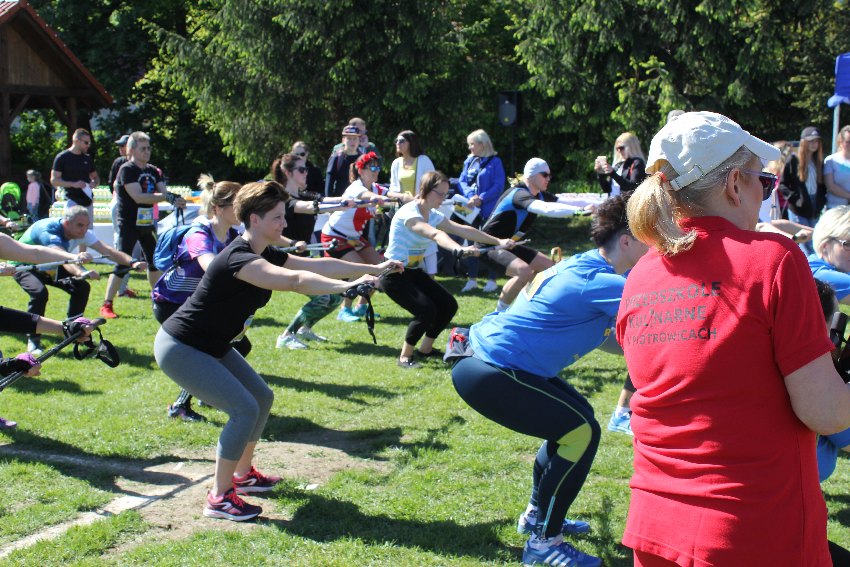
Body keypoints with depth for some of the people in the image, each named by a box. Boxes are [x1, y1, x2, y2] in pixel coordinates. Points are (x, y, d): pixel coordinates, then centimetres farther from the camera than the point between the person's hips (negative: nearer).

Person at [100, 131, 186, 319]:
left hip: (147, 222, 8)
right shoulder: (127, 169, -13)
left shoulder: (153, 170, 10)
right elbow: (138, 197, -24)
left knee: (155, 261, 16)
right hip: (129, 224, -8)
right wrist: (168, 197, -27)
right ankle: (107, 305, -9)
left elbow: (163, 192, 1)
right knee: (123, 264, -12)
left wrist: (176, 199, -22)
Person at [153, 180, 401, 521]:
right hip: (180, 349, -11)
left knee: (262, 398, 14)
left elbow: (319, 265, 5)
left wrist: (373, 269, 3)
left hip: (212, 347, 11)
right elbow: (295, 280, -42)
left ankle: (243, 474, 30)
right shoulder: (239, 258, -27)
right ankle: (219, 499, -6)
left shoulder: (265, 256, 3)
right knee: (244, 408, -16)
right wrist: (347, 287, -48)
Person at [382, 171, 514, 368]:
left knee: (448, 306, -1)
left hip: (415, 272, 9)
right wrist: (459, 249, -58)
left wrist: (498, 241, -4)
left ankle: (425, 349, 20)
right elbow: (435, 234, -42)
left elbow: (463, 230, 1)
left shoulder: (433, 215, 3)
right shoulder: (409, 213, -24)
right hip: (394, 275, -9)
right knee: (426, 311, -23)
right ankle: (404, 357, -4)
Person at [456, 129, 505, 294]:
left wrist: (481, 199, -20)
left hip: (488, 209, -6)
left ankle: (492, 280, 9)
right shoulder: (469, 161, 10)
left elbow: (498, 186, -13)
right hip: (470, 208, 6)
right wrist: (470, 196, -11)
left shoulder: (495, 162, -7)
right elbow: (462, 181, 6)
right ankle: (472, 279, 17)